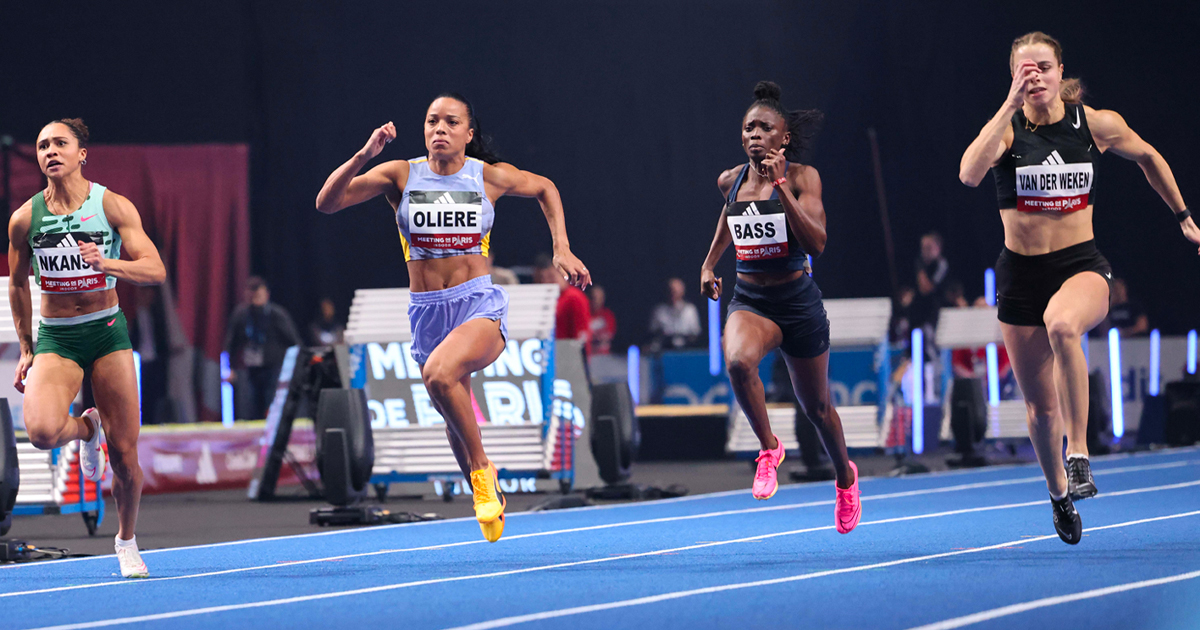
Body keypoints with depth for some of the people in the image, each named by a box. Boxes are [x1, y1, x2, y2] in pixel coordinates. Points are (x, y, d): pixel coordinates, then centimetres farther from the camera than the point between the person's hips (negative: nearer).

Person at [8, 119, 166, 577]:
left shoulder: (113, 206, -6)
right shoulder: (25, 218, -1)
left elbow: (155, 269, -11)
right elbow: (18, 283, 14)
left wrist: (106, 263, -30)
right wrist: (25, 350, 12)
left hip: (107, 332, -1)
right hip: (54, 337, 1)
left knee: (125, 454, -2)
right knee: (42, 431, -26)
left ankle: (127, 541, 23)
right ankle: (85, 428, 11)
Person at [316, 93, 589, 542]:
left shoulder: (489, 177, -1)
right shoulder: (400, 175, -1)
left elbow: (545, 188, 20)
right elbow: (327, 202, -10)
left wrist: (562, 250, 12)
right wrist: (365, 155, -22)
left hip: (480, 305, -3)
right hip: (427, 312, 3)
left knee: (439, 374, -32)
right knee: (456, 418, 14)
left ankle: (482, 467, -12)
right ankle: (487, 496, 38)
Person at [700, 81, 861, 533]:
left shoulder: (802, 177, -11)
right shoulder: (730, 181, 2)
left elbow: (816, 244, -23)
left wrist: (781, 186, -27)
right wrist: (710, 263, 19)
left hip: (798, 301, -2)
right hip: (749, 299, 2)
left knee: (816, 406, 13)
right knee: (738, 362, -33)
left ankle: (845, 476, 42)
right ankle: (769, 448, -11)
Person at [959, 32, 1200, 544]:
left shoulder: (1096, 124, -3)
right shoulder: (1007, 128, -7)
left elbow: (1148, 157, 18)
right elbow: (969, 174, -29)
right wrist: (1012, 105, -31)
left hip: (1082, 266, -1)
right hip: (1020, 273, 1)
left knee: (1062, 324, -38)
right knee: (1040, 407, 6)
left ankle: (1079, 452, -30)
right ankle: (1059, 493, 34)